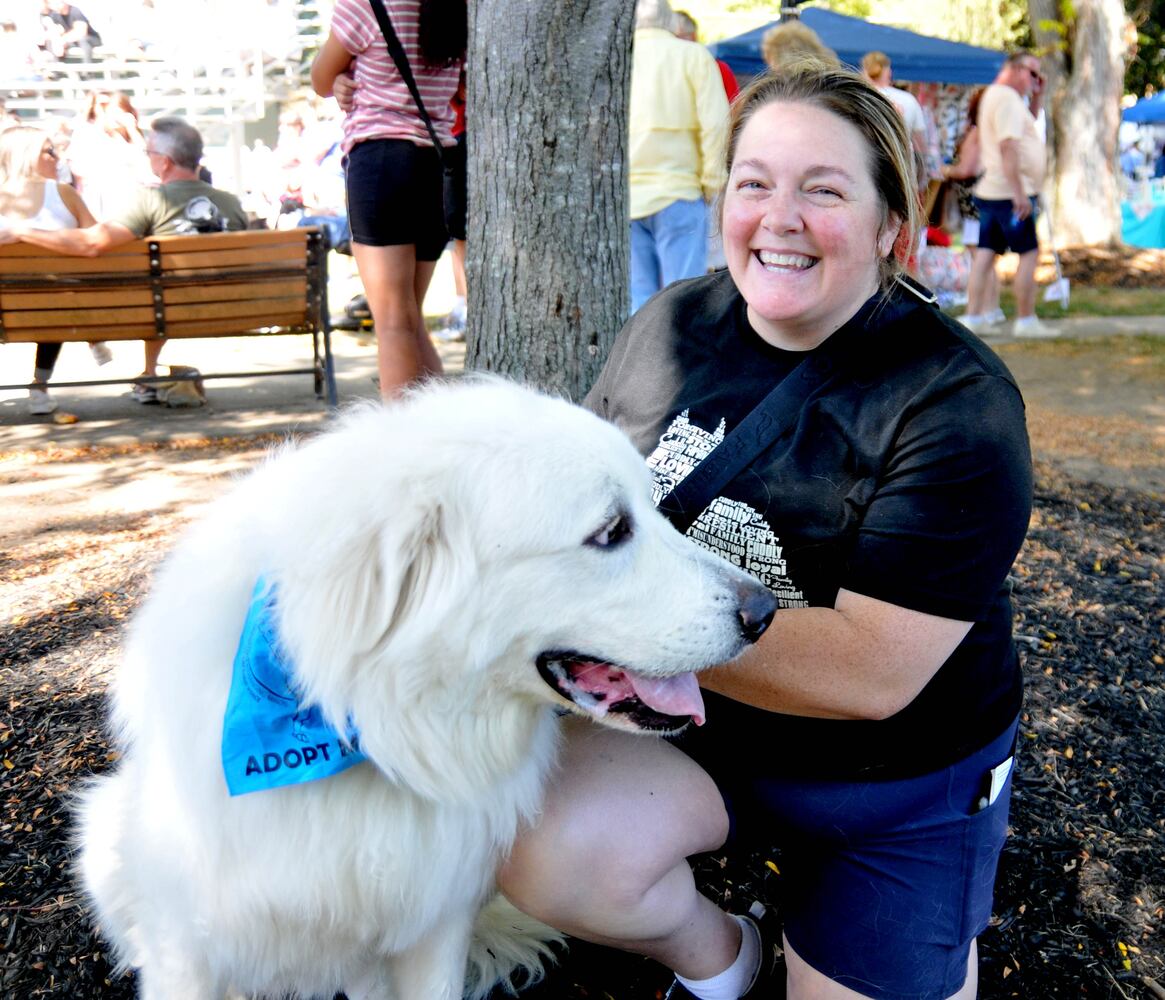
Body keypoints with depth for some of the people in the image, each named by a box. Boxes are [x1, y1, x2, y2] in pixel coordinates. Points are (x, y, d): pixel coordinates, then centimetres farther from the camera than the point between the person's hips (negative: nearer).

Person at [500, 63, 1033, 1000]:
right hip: (689, 716, 3)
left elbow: (870, 674, -28)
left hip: (894, 788, -2)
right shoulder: (668, 326, -6)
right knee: (542, 851, -25)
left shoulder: (958, 405, -21)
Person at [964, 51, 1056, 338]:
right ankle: (1026, 321, 0)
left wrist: (1036, 98, 18)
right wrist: (1019, 192, -25)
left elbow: (1026, 124, 33)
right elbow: (1008, 146, -22)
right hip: (1010, 193, -10)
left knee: (985, 254, 7)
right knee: (1029, 253, -4)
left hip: (989, 191, 10)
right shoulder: (1007, 98, -13)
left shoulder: (993, 95, 20)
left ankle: (973, 317, 7)